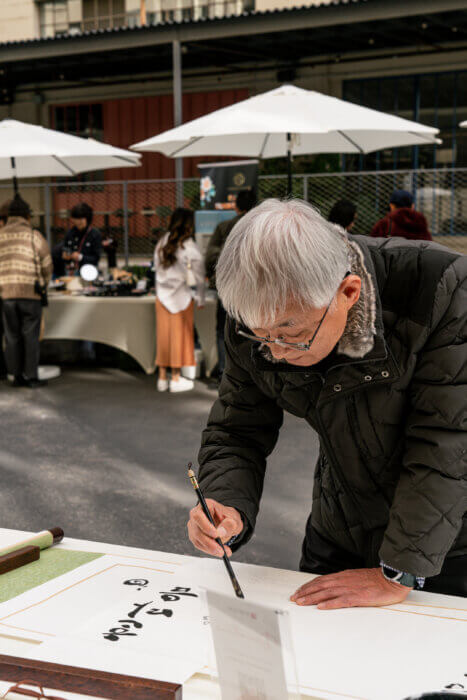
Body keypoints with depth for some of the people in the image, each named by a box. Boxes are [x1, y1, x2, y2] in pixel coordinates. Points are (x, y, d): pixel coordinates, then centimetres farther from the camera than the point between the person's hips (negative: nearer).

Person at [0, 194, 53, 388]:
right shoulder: (34, 236, -4)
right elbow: (47, 265, -2)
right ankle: (31, 376, 4)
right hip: (31, 293, -3)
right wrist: (43, 284, 16)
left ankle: (17, 375, 13)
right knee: (30, 336, 3)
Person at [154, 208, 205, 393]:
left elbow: (157, 269, 7)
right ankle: (176, 378, 9)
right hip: (181, 296, -5)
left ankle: (162, 377, 13)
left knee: (163, 334, 8)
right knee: (179, 334, 4)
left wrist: (161, 291, 13)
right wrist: (200, 298, 0)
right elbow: (199, 274, -8)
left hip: (162, 295, 5)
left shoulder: (162, 243, 5)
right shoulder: (189, 246, -10)